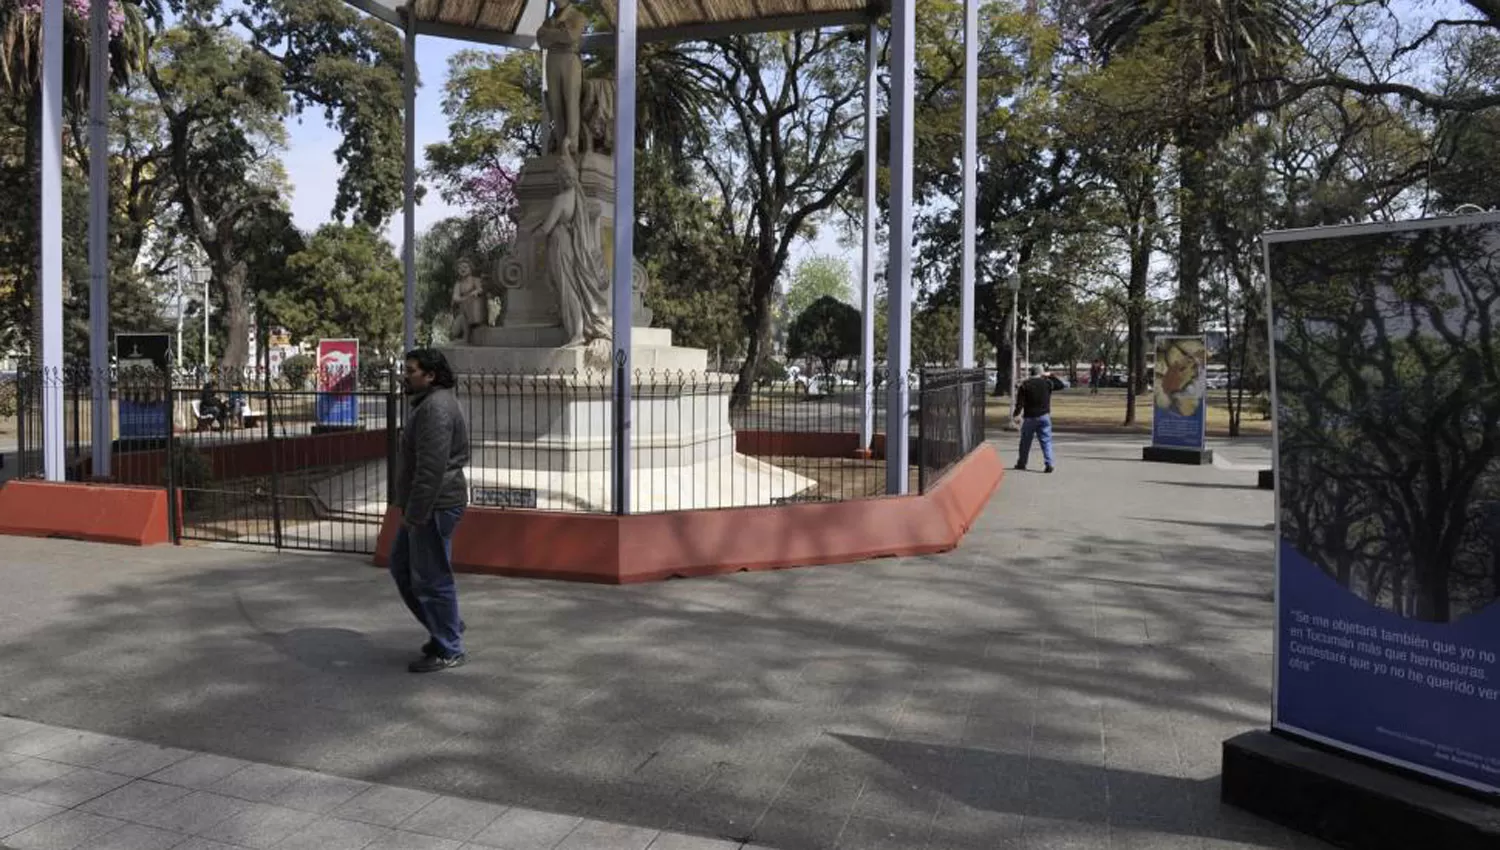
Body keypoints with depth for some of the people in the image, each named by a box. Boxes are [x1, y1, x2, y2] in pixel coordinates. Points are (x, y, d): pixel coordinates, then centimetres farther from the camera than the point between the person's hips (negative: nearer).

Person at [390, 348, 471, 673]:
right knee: (402, 566, 18)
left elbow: (432, 467, -25)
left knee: (431, 578, -3)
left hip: (434, 506, -11)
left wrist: (416, 513, -23)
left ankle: (449, 650, 8)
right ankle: (446, 626, 27)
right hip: (425, 506, 11)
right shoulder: (430, 403, 17)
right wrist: (411, 510, 24)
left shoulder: (436, 407, -19)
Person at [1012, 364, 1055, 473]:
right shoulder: (1047, 383, 0)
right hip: (1044, 416, 1)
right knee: (1046, 441, 1)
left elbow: (1020, 402, -8)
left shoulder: (1024, 385, -5)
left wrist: (1016, 413, 3)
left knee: (1025, 441, 12)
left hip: (1029, 417, -1)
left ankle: (1021, 463, 22)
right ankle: (1049, 464, -10)